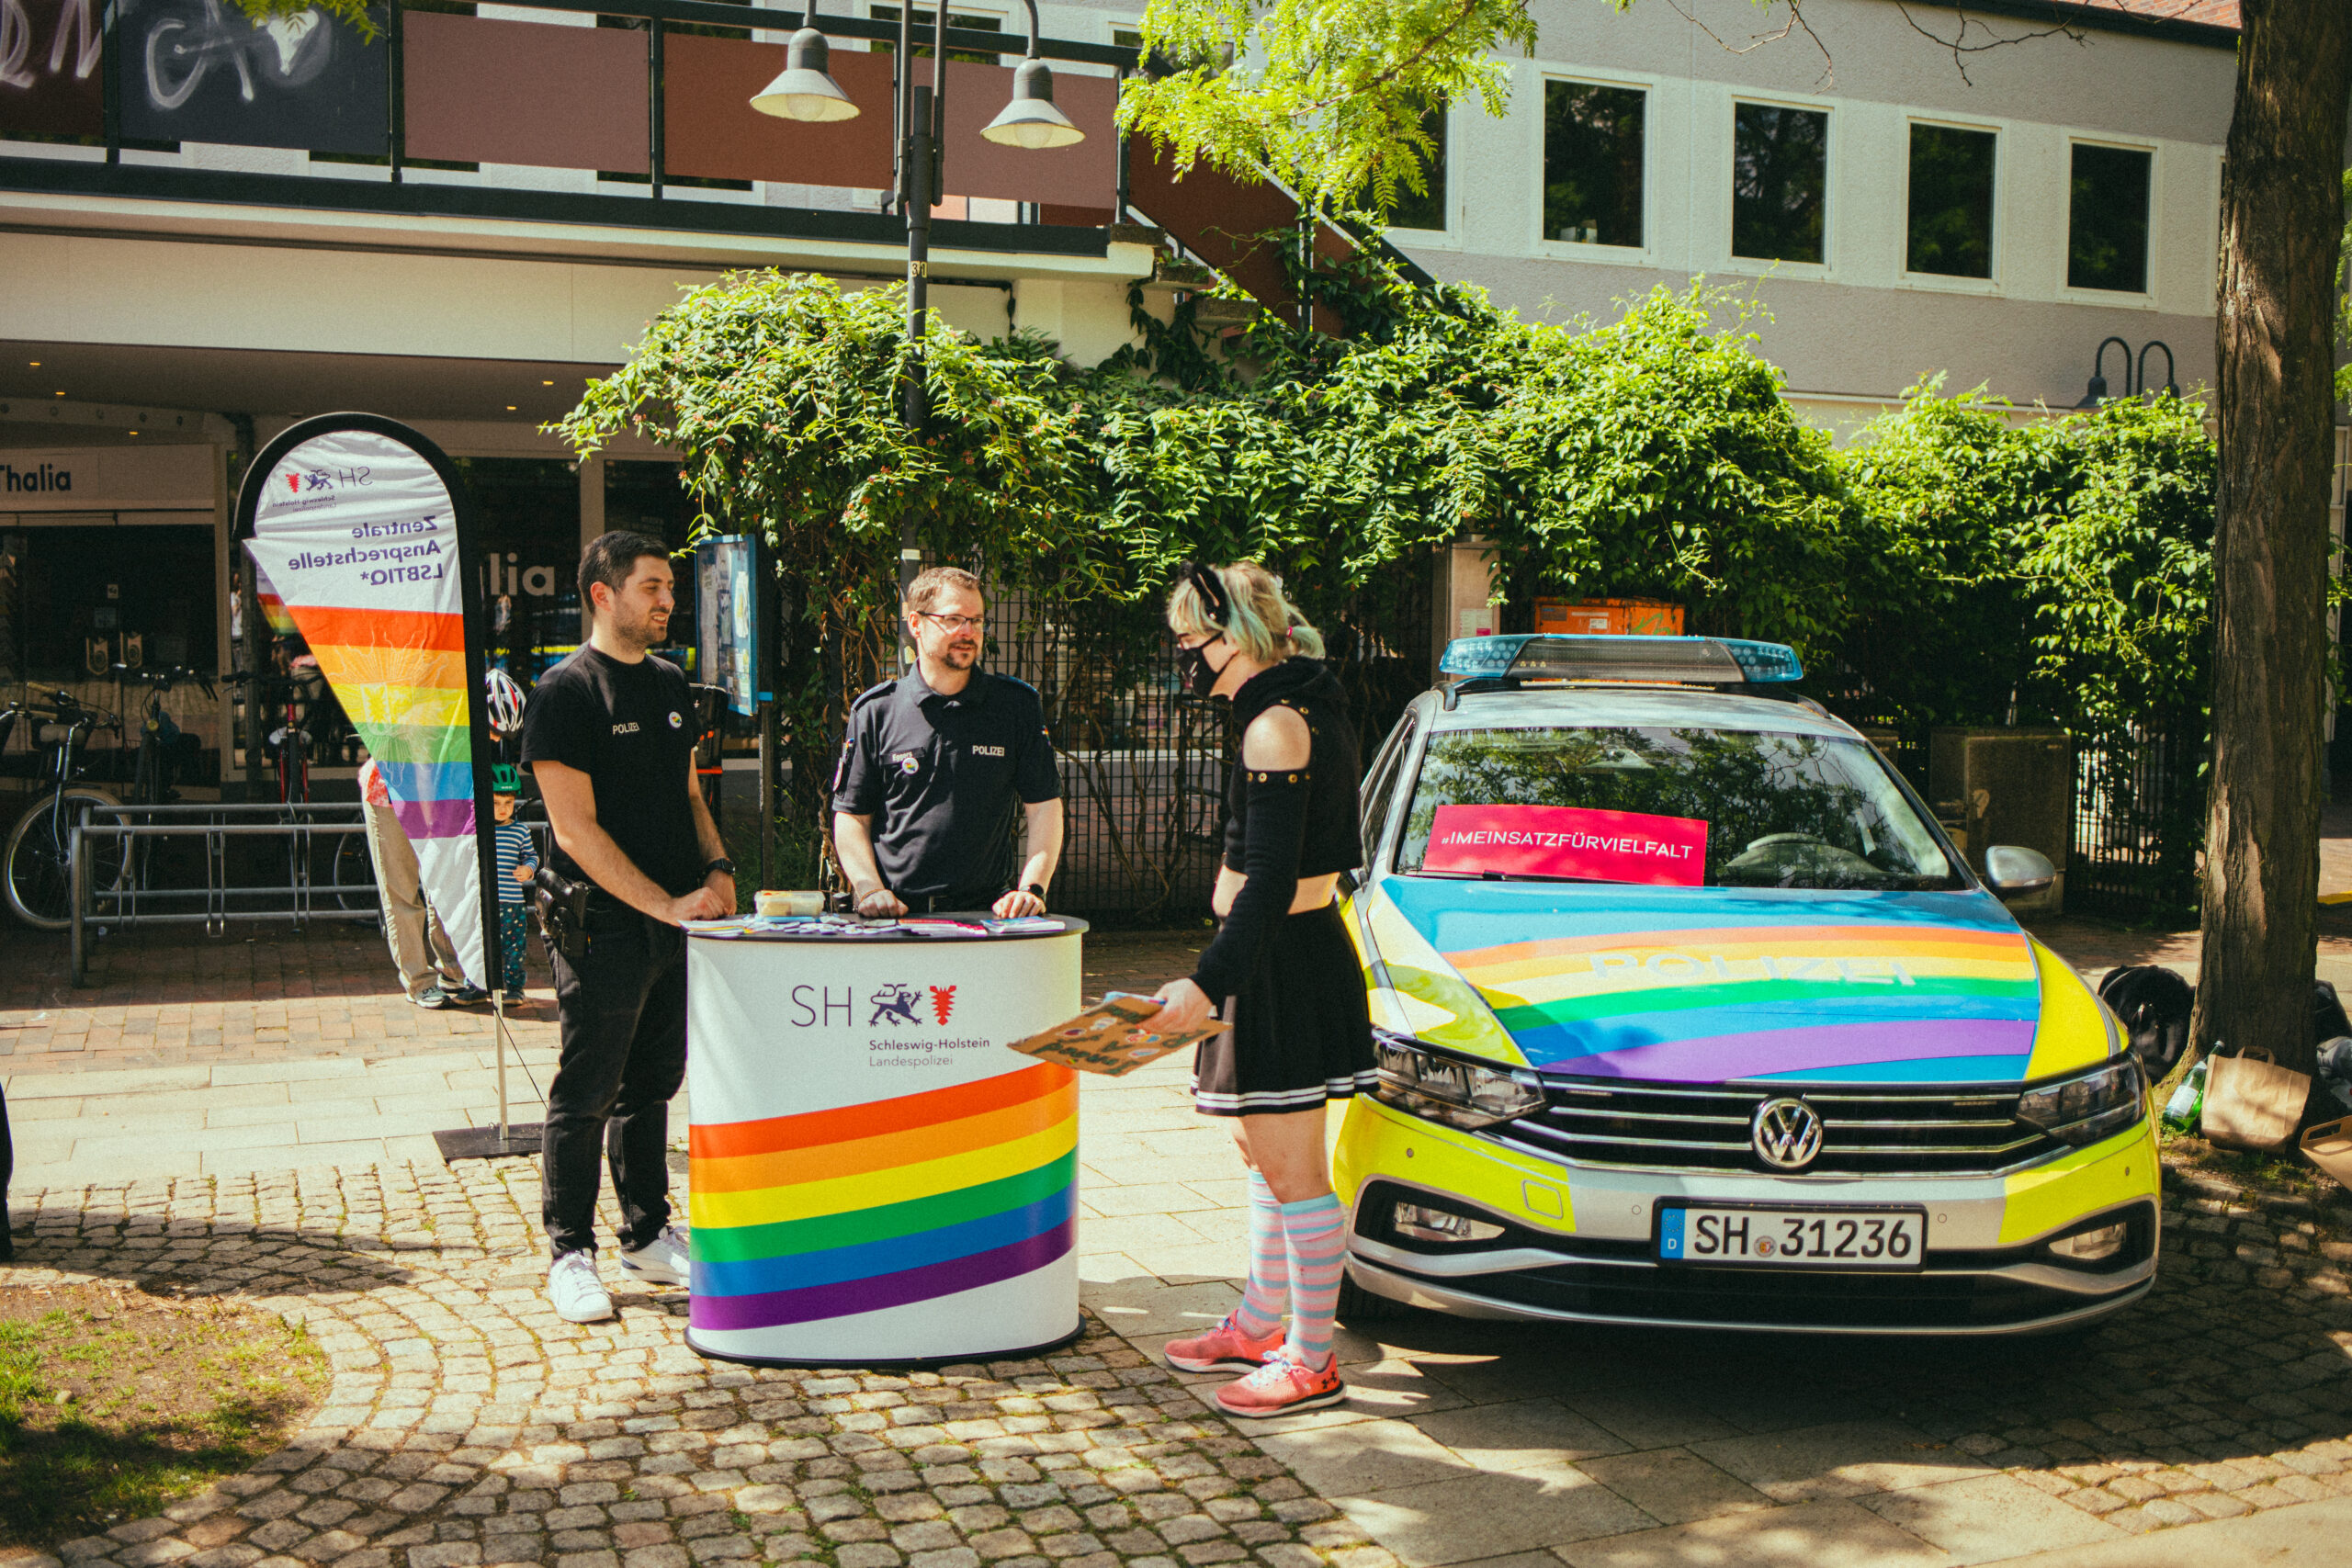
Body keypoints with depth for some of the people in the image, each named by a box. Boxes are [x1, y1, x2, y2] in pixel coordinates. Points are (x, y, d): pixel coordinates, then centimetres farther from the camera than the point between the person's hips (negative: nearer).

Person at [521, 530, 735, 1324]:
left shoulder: (670, 684, 14)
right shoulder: (565, 692, -9)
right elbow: (576, 829, -15)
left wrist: (717, 866, 4)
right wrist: (665, 904, -18)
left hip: (678, 925, 7)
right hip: (604, 929, -7)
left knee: (655, 1083, 15)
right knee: (587, 1094, 1)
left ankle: (649, 1236, 25)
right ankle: (570, 1253, 12)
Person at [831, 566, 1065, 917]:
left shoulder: (1018, 704, 8)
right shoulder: (875, 711, 7)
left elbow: (1044, 806, 7)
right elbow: (850, 816, 10)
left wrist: (1032, 888, -6)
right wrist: (871, 890, -6)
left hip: (986, 911, 0)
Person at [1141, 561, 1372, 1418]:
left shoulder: (1276, 727, -18)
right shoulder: (1308, 708, 12)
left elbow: (1271, 881, -24)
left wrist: (1207, 982, -27)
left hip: (1280, 962, -11)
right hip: (1304, 948, 11)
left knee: (1292, 1169, -2)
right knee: (1263, 1153, 20)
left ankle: (1312, 1361, 8)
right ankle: (1259, 1325, 33)